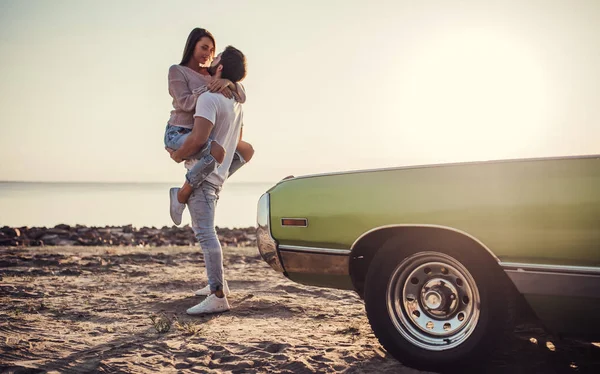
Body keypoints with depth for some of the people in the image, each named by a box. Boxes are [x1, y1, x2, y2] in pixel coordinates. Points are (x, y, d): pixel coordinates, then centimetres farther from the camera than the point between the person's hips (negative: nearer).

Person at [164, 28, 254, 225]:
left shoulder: (209, 76, 14)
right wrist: (211, 88, -22)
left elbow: (241, 97, 2)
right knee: (218, 152, -36)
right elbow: (185, 103, -19)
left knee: (247, 151, 8)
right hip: (178, 135, -8)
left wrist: (227, 81, -19)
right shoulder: (177, 71, -4)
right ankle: (182, 194, -18)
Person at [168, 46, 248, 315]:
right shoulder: (236, 103, 14)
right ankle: (215, 283, 27)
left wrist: (177, 155, -11)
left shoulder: (209, 98, -16)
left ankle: (218, 297, -12)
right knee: (206, 232, 20)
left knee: (205, 234, -11)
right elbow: (237, 141, 24)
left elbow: (199, 137, -26)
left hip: (202, 174, -10)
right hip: (218, 175, 10)